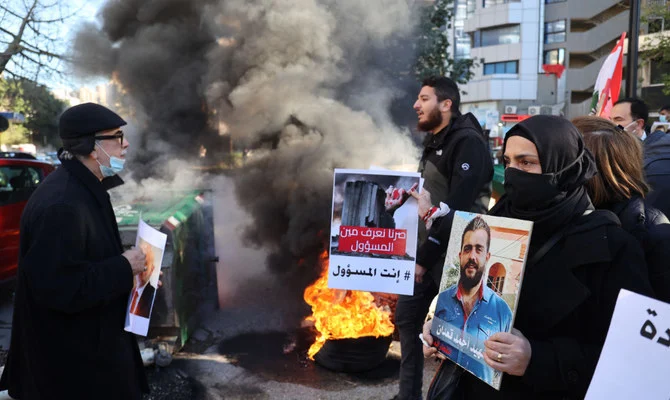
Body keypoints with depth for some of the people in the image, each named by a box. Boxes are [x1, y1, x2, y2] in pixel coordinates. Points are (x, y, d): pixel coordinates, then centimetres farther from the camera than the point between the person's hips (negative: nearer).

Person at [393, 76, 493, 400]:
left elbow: (457, 209, -22)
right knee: (406, 316, 13)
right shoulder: (434, 142, 14)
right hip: (428, 247, 9)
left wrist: (424, 258, -19)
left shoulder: (468, 142, -15)